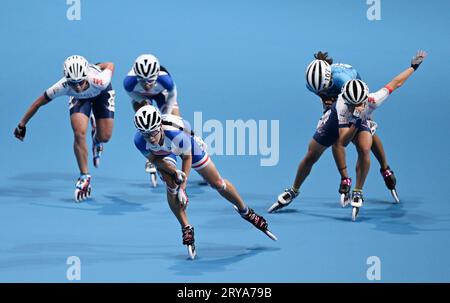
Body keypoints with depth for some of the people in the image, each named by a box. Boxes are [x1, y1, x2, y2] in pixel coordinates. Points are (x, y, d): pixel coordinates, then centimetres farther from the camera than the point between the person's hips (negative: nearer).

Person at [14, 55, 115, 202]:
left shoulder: (100, 81, -45)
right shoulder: (62, 86, -40)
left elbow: (110, 65, -22)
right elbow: (38, 103, -25)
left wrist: (94, 68, 1)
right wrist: (22, 125, -15)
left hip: (101, 94, 0)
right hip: (79, 98, 0)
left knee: (105, 137, -5)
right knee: (79, 133, -19)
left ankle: (96, 140, 35)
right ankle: (84, 177, -4)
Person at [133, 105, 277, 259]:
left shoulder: (176, 132, -45)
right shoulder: (139, 141, -38)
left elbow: (187, 157, -24)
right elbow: (154, 159, -17)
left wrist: (182, 187, -24)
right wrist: (173, 171, -35)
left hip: (188, 143, -1)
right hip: (163, 154, 1)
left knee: (218, 183, 5)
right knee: (171, 185, -23)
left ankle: (246, 212, 30)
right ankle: (186, 229, -5)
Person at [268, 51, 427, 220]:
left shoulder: (373, 100, -40)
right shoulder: (342, 107, -44)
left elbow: (395, 83, -25)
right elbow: (342, 142, -45)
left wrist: (414, 66, -20)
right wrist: (356, 124, -59)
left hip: (361, 122, 1)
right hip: (336, 120, -1)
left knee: (364, 150, -29)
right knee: (311, 157, 6)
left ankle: (357, 193, -11)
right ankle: (293, 191, 30)